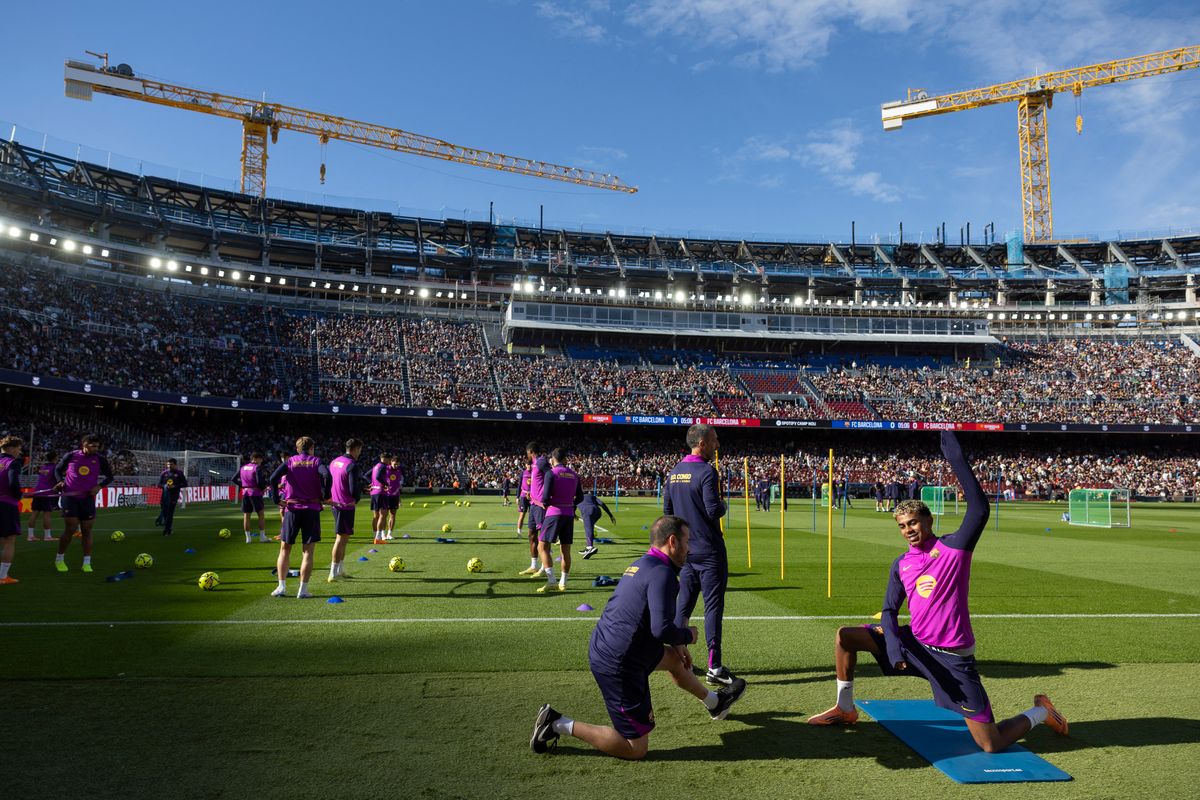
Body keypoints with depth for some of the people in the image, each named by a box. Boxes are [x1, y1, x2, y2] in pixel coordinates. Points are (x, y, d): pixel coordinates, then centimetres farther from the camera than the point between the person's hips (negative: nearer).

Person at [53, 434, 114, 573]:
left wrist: (99, 486, -8)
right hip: (69, 496, -1)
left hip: (88, 498, 2)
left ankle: (87, 563, 11)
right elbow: (58, 469, 14)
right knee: (70, 529, -6)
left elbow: (109, 476, 9)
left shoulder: (100, 460, -1)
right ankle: (59, 559, 14)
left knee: (87, 531, 4)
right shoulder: (71, 456, -2)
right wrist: (60, 481, -4)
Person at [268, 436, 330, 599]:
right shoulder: (316, 461, 2)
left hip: (291, 508, 1)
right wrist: (325, 497, -6)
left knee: (285, 549, 14)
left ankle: (281, 586, 9)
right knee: (308, 552, 3)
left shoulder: (290, 462, 6)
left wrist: (277, 499, -2)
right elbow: (326, 475, -17)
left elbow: (273, 478, -9)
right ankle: (303, 590, 0)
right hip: (312, 509, -1)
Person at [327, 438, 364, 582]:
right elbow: (354, 490, -19)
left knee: (343, 537, 18)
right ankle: (333, 574, -1)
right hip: (346, 505, -8)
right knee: (341, 538, -3)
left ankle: (340, 569, 25)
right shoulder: (352, 465, -15)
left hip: (335, 504, 9)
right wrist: (357, 499, 0)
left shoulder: (334, 462, 11)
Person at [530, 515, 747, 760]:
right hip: (618, 668, -10)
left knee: (674, 658, 30)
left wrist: (677, 644, 22)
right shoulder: (662, 573, -21)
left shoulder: (641, 565, 9)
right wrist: (687, 636, -6)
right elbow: (661, 629, -27)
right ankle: (560, 725, 1)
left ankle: (714, 702, 54)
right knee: (636, 749, 2)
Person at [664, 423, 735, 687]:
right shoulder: (706, 472, -16)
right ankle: (714, 667, -1)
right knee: (713, 606, -2)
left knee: (683, 604, 13)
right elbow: (714, 510, -22)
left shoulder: (673, 473, 8)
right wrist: (723, 505, -1)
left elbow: (667, 510, 13)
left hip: (686, 551, 7)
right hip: (710, 551, -7)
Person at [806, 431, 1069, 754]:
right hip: (915, 644, 5)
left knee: (991, 746, -3)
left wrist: (956, 458, -29)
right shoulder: (901, 565, 6)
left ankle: (1040, 712, 28)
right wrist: (893, 644, -14)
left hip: (952, 656, -5)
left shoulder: (955, 546, -9)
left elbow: (979, 508, -25)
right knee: (845, 637, -3)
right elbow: (889, 611, 6)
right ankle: (845, 710, 16)